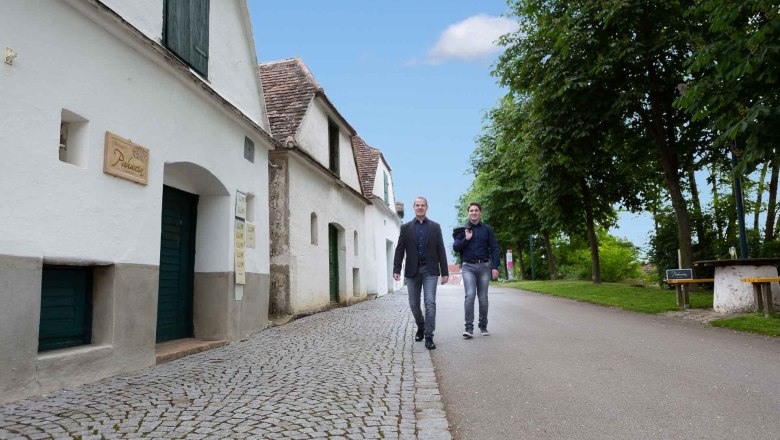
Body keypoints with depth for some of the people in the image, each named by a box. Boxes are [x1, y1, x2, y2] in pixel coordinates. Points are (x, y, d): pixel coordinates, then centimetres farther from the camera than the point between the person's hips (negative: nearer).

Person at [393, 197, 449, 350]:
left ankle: (429, 337, -4)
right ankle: (420, 328, 34)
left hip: (430, 270, -1)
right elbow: (399, 250, 3)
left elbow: (440, 250, 5)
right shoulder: (406, 227, 7)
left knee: (430, 302, -10)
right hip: (413, 270, 1)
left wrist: (445, 271, 1)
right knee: (414, 304, 8)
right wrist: (396, 269, -7)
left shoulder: (435, 227, 7)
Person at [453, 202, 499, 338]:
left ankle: (483, 326, 16)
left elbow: (494, 248, 4)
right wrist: (466, 239, -10)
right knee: (470, 295, -14)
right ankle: (469, 327, -12)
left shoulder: (487, 229, 8)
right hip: (468, 267, -1)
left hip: (484, 266, 1)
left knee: (483, 297, 4)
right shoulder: (463, 230, 9)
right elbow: (455, 247, 4)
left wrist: (495, 267, -5)